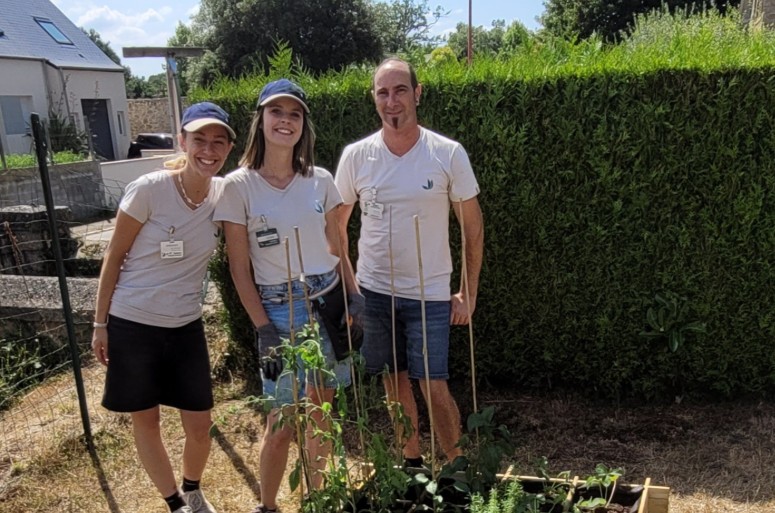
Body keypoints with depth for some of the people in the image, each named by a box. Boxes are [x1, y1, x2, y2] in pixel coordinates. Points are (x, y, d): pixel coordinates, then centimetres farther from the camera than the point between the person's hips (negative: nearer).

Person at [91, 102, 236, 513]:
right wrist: (100, 324, -4)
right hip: (132, 323, -3)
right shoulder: (148, 189, -17)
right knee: (145, 420, 12)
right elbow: (113, 257, -8)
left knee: (200, 425, 8)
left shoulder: (225, 193, -6)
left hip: (186, 326, 3)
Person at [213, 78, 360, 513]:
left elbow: (337, 250, 8)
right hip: (280, 312, -3)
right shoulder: (239, 186, -7)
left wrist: (356, 296, -5)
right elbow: (239, 268, -6)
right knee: (283, 422, 3)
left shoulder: (320, 180, 2)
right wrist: (263, 328, -11)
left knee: (321, 411, 14)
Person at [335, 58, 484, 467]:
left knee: (434, 389, -2)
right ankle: (411, 461, 33)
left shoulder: (449, 154, -9)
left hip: (430, 294, -2)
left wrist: (469, 292, -3)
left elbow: (472, 227, -2)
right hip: (374, 291, 2)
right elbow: (337, 225, 7)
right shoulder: (356, 156, -4)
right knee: (395, 382, 14)